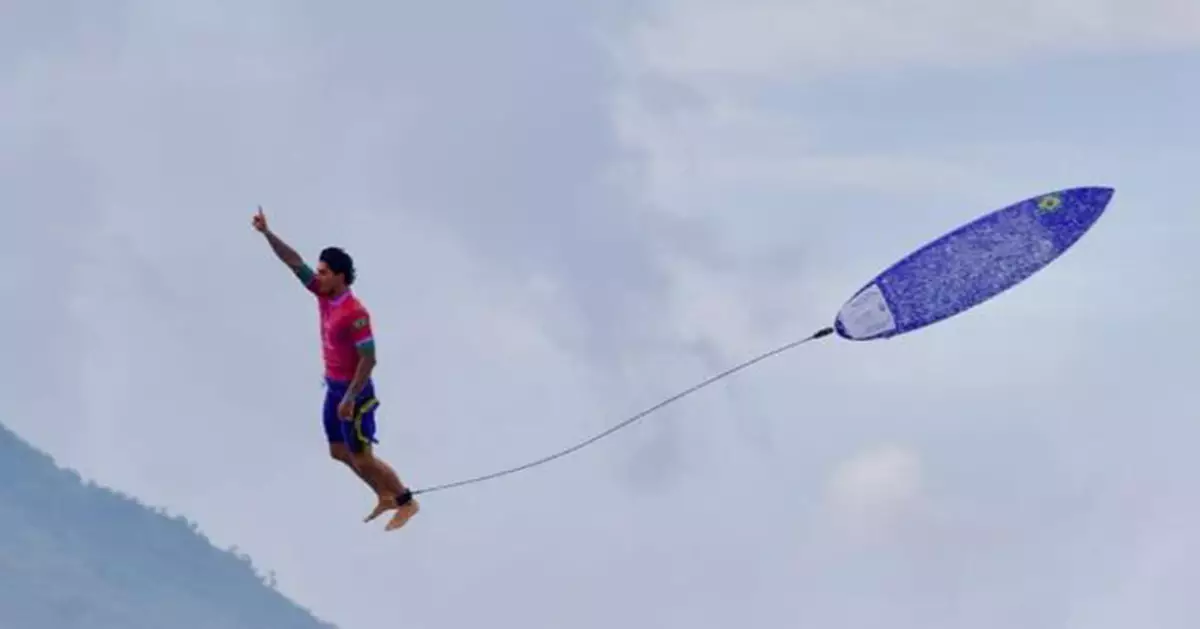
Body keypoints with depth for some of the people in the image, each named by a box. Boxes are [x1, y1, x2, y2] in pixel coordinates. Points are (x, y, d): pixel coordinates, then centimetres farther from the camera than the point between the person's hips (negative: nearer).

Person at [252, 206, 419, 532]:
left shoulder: (355, 313, -27)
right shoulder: (325, 294, -4)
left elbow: (368, 360, -26)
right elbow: (295, 262, -2)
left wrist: (350, 399, -26)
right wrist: (266, 232, -10)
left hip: (354, 391, -9)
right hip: (334, 387, 9)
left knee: (362, 459, 1)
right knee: (339, 452, 18)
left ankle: (407, 502, 17)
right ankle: (385, 497, 32)